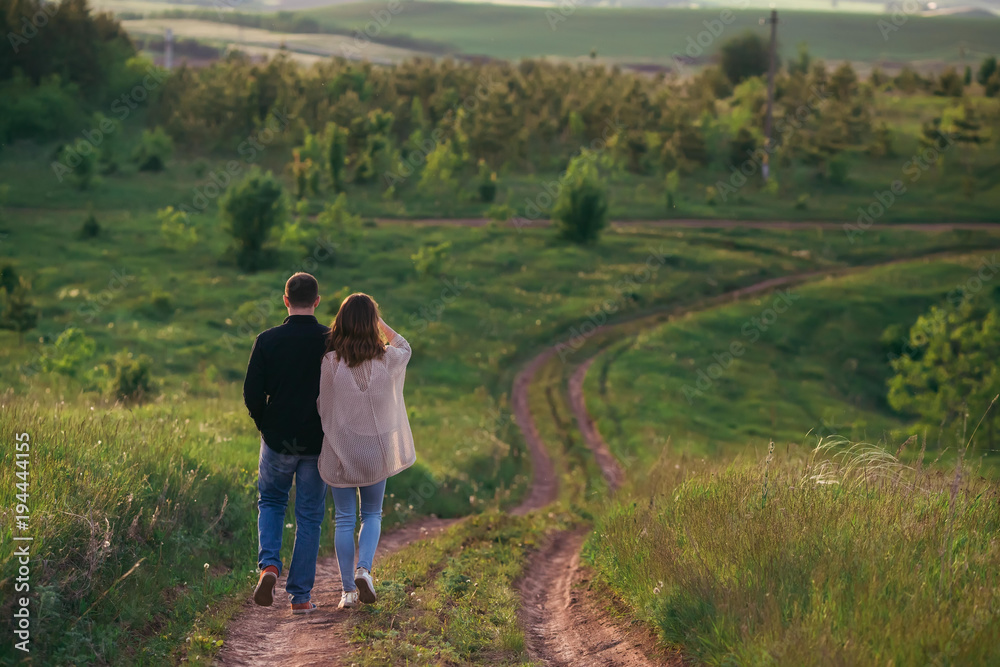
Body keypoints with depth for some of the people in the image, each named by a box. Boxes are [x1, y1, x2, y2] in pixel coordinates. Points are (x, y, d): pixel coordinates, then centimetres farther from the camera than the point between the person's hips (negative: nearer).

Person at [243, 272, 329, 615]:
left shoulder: (267, 340, -7)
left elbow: (252, 393, -6)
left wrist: (266, 426, 11)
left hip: (277, 440, 0)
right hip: (318, 444, 0)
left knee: (270, 501, 22)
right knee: (309, 516, 8)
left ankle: (269, 565, -2)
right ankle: (300, 596, 9)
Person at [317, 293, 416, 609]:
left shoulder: (330, 363, -13)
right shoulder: (387, 360, -8)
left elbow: (320, 407, -4)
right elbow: (404, 347, 16)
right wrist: (379, 321, 16)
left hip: (340, 452, -1)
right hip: (376, 452, 1)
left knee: (344, 520, 9)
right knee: (372, 514, 18)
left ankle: (348, 590, 11)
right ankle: (364, 569, -4)